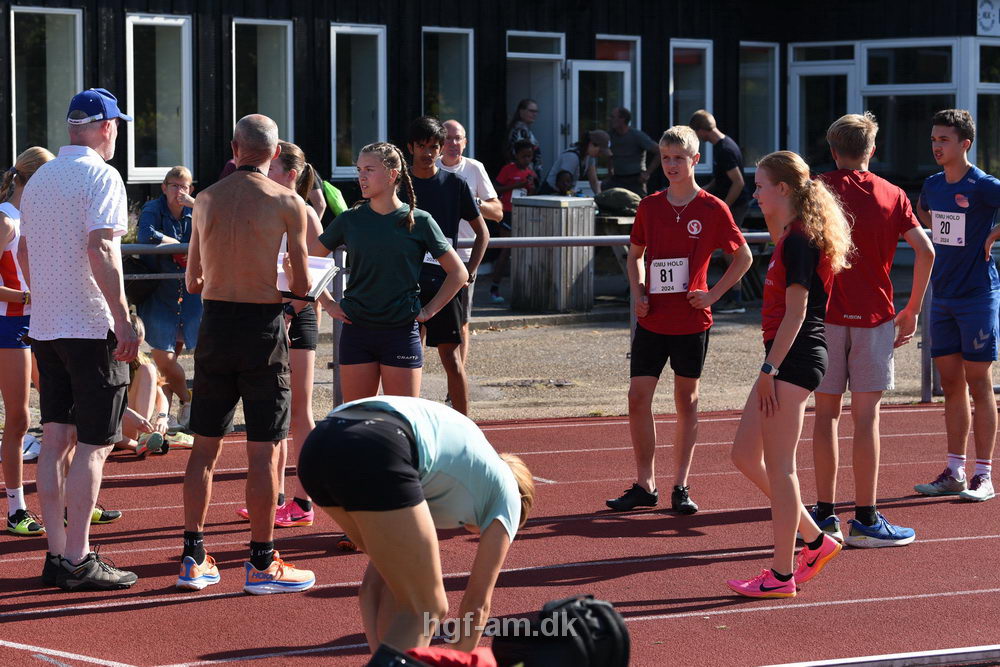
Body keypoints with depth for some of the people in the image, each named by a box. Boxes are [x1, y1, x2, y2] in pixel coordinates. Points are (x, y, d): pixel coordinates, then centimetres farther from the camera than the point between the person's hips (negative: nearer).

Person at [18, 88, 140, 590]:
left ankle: (56, 554, 10)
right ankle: (77, 561, -7)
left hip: (45, 325, 8)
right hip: (92, 327, -8)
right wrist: (124, 320, -21)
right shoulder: (100, 176, -10)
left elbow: (25, 253, 21)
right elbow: (100, 251, -20)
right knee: (92, 445, -5)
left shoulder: (39, 179, 15)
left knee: (56, 441, 9)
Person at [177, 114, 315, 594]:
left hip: (215, 322, 4)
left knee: (205, 446, 11)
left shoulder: (206, 199, 6)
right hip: (263, 325, -4)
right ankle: (261, 564, 4)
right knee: (263, 451, 1)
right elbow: (302, 285, -5)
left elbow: (193, 281, 11)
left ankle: (193, 559, 13)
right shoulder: (287, 204, -6)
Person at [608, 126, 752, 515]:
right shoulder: (649, 206, 4)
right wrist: (637, 292, 2)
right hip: (651, 320, 3)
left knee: (687, 401, 7)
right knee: (638, 398, -2)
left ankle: (681, 487, 14)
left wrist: (713, 294, -5)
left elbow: (743, 257, 4)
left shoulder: (712, 209, -5)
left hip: (692, 321, -3)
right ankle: (644, 486, 8)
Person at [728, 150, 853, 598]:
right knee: (745, 455, 13)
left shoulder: (798, 240, -15)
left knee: (778, 466, -5)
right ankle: (815, 541, 19)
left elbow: (796, 311, -19)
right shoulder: (789, 237, 14)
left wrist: (770, 369, -19)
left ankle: (781, 575, 1)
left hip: (793, 360, -10)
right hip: (786, 360, 10)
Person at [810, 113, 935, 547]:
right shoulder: (891, 195, 4)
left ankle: (824, 514, 11)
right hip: (874, 316, 0)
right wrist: (912, 310, 3)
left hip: (824, 315, 0)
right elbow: (925, 251, -4)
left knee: (826, 414, 8)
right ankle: (865, 520, 0)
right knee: (866, 417, 0)